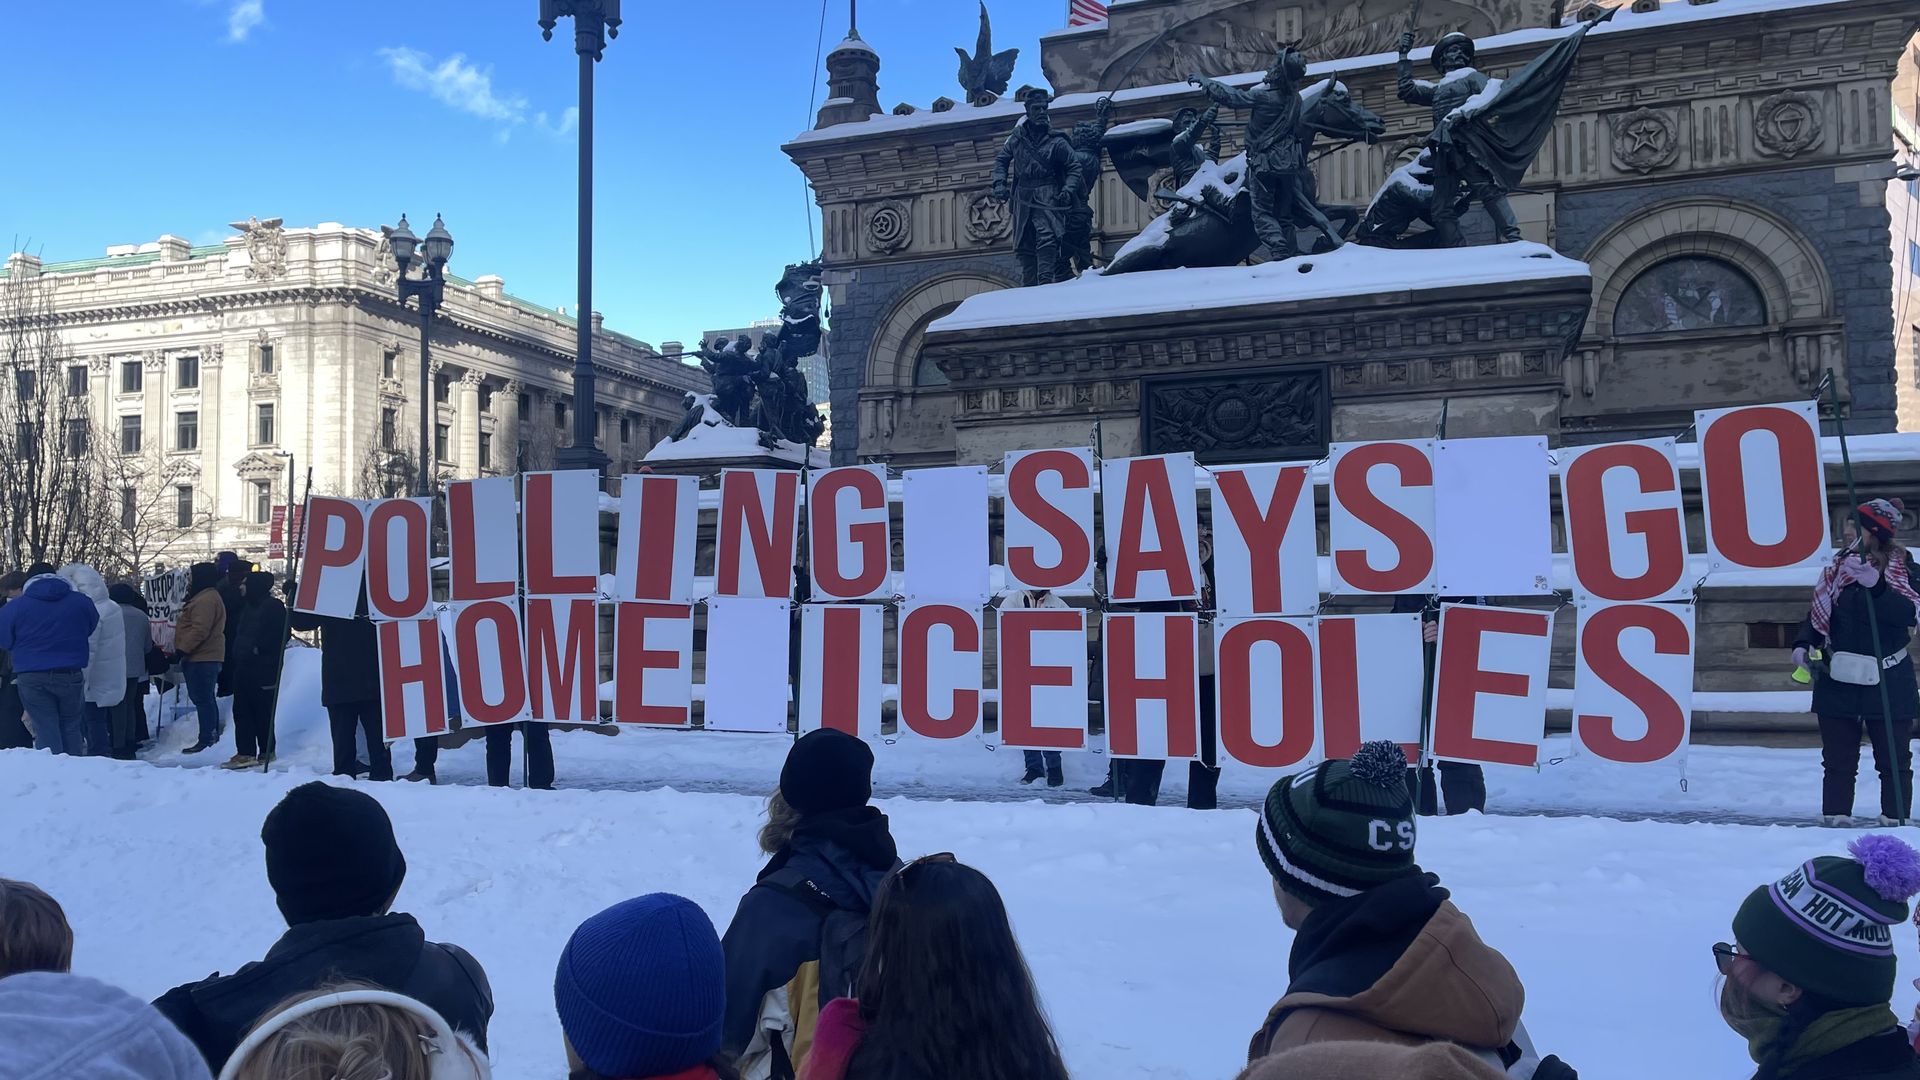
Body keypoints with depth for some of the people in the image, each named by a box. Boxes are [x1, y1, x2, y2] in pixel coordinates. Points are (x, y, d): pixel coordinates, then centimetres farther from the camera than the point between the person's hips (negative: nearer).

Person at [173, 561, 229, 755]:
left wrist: (182, 649, -21)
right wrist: (183, 651, 23)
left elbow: (199, 630, -24)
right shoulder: (202, 598, 21)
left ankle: (207, 740, -10)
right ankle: (212, 736, 21)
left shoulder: (206, 600, -16)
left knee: (203, 699, -10)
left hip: (202, 659, -11)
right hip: (205, 658, 11)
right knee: (206, 698, 15)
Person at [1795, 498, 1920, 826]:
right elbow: (1818, 613, 13)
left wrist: (1875, 586, -34)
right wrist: (1804, 643, -3)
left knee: (1894, 759, 4)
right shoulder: (1840, 565, 8)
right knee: (1838, 759, 6)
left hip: (1888, 684, -4)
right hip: (1838, 680, 4)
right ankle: (1835, 819, 11)